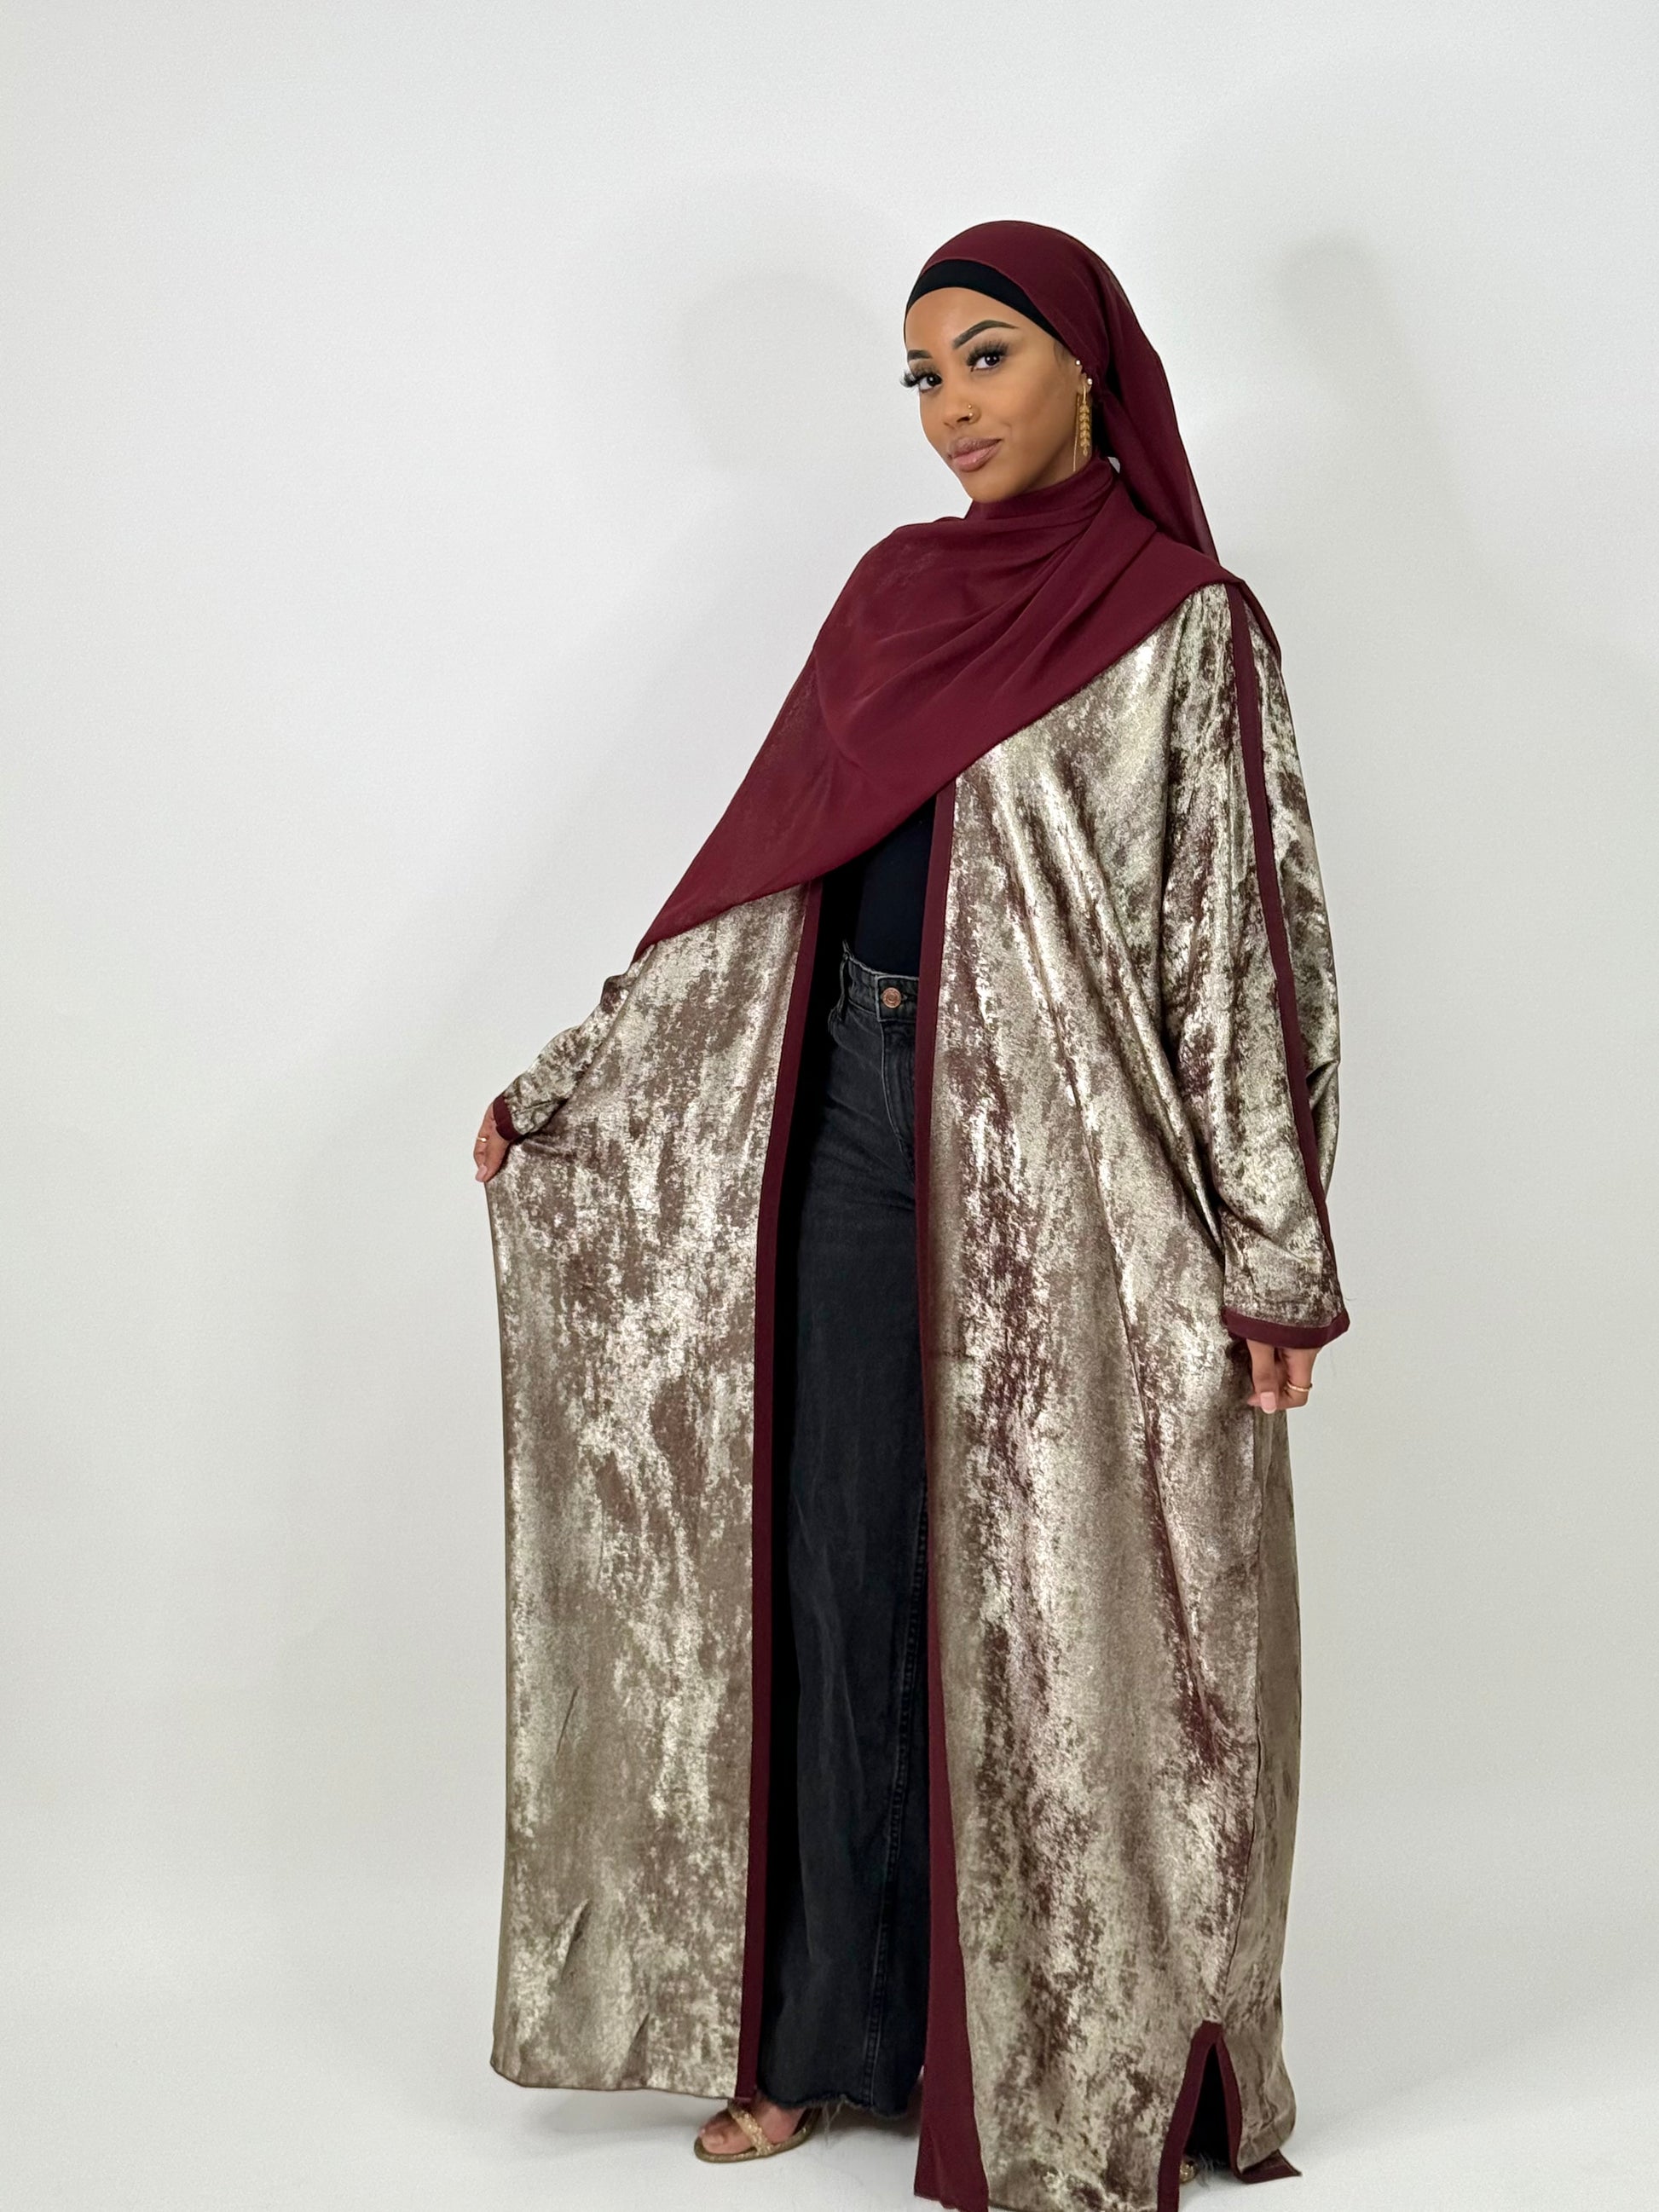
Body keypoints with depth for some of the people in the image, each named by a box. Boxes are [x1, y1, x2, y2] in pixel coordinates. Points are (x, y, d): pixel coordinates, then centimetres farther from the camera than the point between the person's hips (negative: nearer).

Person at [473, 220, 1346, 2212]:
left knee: (1051, 1591, 0)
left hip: (1058, 1147, -5)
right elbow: (757, 873, 15)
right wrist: (564, 1087, 14)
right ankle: (830, 2027, 22)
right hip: (856, 1116, 5)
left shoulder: (1185, 626, -3)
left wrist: (1271, 1261, -13)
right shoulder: (894, 592, 12)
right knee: (840, 1562, 8)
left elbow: (1244, 940, -8)